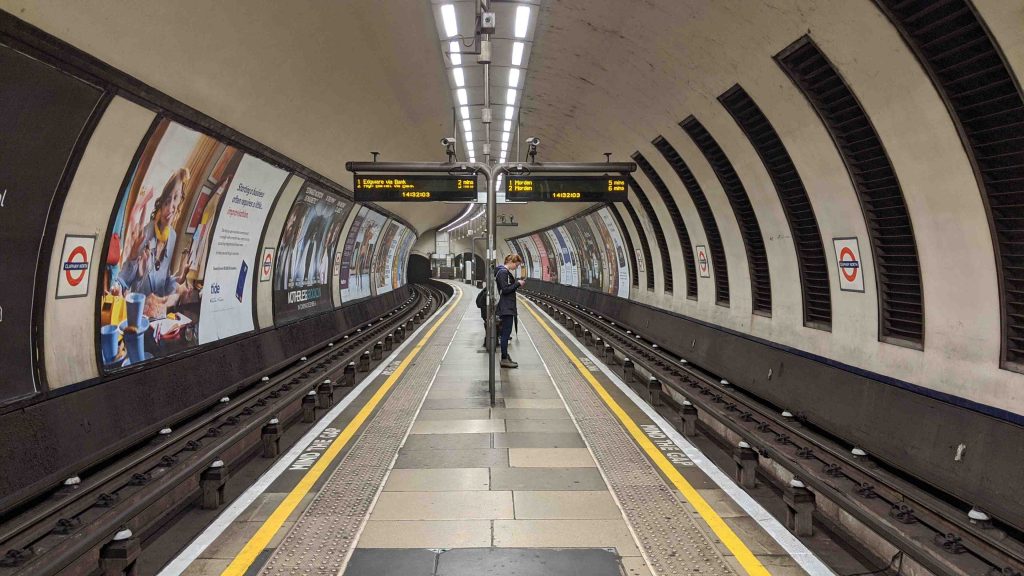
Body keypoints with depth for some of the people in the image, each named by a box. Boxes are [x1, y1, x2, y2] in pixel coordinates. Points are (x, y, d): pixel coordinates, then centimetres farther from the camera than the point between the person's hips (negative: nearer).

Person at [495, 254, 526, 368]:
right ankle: (504, 359, -3)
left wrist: (517, 283, 8)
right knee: (506, 332, -7)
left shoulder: (505, 271, 16)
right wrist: (517, 283, -13)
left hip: (508, 307, 11)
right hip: (506, 308, -11)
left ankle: (505, 357, 19)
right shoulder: (503, 272, -15)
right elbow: (505, 290, -20)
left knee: (505, 333, 13)